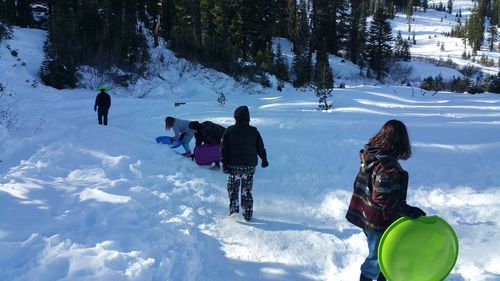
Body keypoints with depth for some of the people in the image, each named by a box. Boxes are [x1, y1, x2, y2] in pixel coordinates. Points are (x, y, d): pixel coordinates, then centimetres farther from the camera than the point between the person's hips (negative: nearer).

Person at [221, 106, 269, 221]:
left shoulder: (229, 131, -5)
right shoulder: (254, 131, -1)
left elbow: (224, 149, -6)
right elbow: (260, 148, 7)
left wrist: (224, 164, -1)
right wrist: (264, 160, 22)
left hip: (234, 166, -2)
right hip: (250, 166, 2)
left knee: (233, 189, 13)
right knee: (247, 191, 11)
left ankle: (234, 211, 2)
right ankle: (248, 214, 13)